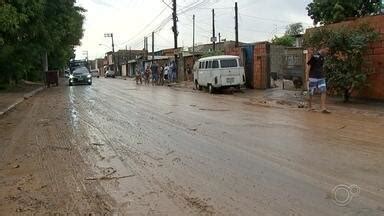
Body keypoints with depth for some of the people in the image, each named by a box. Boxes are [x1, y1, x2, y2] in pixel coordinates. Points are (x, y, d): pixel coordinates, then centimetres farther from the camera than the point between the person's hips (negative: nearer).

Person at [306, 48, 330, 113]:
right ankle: (309, 106, 21)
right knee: (311, 93, 5)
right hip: (313, 77, -6)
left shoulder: (322, 57, 12)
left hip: (321, 77, 6)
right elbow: (309, 66, -11)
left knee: (324, 91, -7)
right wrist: (307, 76, -15)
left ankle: (323, 108, -8)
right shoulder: (314, 56, -10)